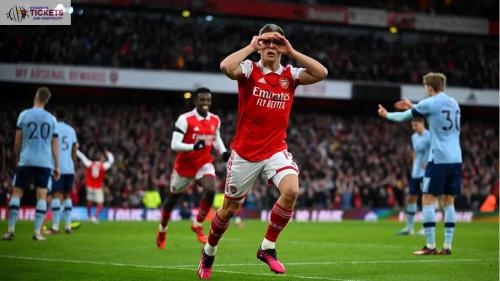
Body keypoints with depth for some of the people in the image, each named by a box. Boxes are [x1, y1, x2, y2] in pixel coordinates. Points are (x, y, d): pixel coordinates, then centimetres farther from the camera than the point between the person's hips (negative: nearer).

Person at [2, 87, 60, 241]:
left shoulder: (24, 115, 1)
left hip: (26, 161, -1)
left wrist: (17, 158, 18)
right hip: (45, 162, 1)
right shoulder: (51, 119, 7)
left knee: (17, 193, 5)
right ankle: (37, 233, -6)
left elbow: (17, 141, 4)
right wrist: (57, 166, 11)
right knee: (42, 195, 1)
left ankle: (10, 230, -1)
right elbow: (54, 145, 8)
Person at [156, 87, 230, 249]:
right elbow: (174, 145, -24)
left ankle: (197, 224, -3)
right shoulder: (185, 119, -19)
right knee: (173, 198, 14)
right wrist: (194, 147, -39)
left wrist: (224, 152, 1)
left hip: (204, 164, 3)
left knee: (210, 190, -25)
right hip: (184, 166, -3)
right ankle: (162, 229, 41)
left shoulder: (215, 120, -1)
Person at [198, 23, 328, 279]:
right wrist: (251, 47, -18)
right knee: (229, 209, 8)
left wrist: (292, 52, -11)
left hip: (276, 150, 2)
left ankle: (267, 248, -8)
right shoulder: (250, 70, -6)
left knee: (291, 190, -25)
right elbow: (226, 67, -28)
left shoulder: (290, 75, 3)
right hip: (245, 152, -2)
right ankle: (209, 251, 36)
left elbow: (321, 73, -12)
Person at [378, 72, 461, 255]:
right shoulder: (453, 103, 16)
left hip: (439, 159, -7)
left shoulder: (429, 103, -5)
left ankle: (430, 245, -7)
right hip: (456, 159, 7)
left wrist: (387, 115, 26)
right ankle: (447, 245, 4)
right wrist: (413, 107, 42)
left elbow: (404, 117, 7)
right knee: (448, 201, 8)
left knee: (428, 200, -2)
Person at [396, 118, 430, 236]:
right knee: (411, 198, 9)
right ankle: (409, 228, 18)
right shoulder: (414, 137, 12)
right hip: (415, 172, 8)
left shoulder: (428, 136, -14)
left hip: (426, 173, -8)